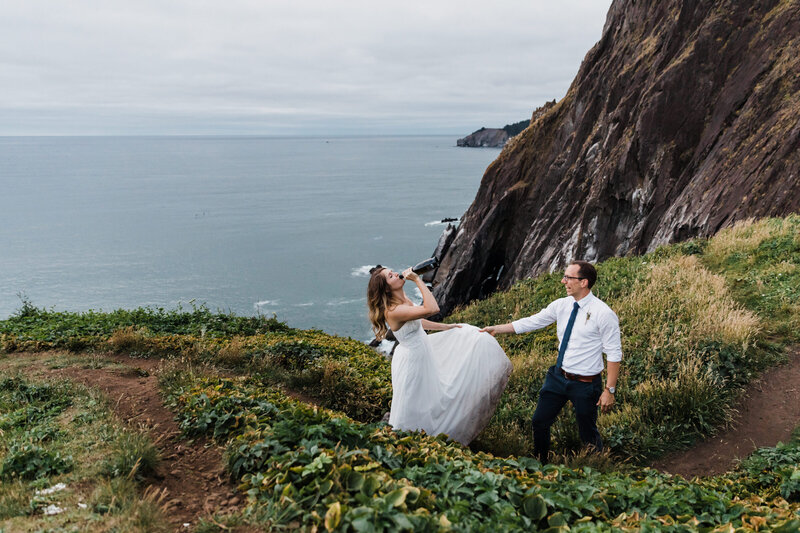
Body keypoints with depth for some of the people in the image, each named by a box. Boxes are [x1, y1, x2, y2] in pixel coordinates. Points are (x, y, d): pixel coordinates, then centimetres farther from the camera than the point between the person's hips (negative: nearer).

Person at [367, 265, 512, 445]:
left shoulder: (403, 300, -4)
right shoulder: (393, 311, -34)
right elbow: (432, 309, -43)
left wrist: (448, 327, 17)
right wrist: (417, 280, -36)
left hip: (422, 348, 9)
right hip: (412, 360, -9)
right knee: (414, 409, 6)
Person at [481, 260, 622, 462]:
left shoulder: (603, 313, -17)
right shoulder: (561, 305, -1)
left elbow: (614, 354, -14)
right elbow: (531, 322, 8)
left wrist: (609, 390, -16)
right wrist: (496, 329, 7)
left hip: (585, 384, -6)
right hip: (558, 376, 6)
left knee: (588, 433, 9)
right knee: (540, 421, 14)